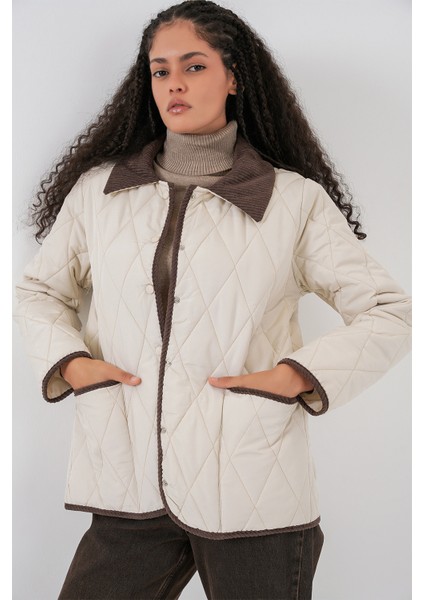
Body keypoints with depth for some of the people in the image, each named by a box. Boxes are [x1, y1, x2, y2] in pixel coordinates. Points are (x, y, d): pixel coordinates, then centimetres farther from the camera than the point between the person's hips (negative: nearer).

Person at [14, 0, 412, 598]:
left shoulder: (296, 200, 2)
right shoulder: (97, 189, 10)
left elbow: (389, 313, 3)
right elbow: (40, 291, 19)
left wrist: (295, 376, -10)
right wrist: (67, 362, -1)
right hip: (130, 488, 2)